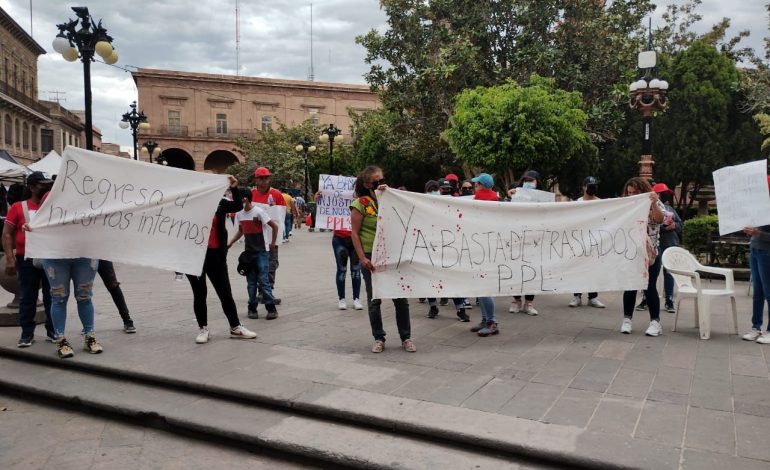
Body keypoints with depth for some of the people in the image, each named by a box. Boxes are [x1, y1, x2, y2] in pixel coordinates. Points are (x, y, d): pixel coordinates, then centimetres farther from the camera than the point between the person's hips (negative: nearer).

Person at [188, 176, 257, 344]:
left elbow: (238, 206, -10)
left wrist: (234, 189, -21)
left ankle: (235, 327, 18)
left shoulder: (219, 202, 2)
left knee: (225, 292, 7)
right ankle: (203, 328, 21)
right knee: (199, 293, 9)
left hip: (215, 254, 2)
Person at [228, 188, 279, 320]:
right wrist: (230, 243, 8)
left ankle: (271, 309, 1)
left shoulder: (258, 212, -14)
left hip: (262, 252, -6)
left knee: (263, 280, -7)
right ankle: (252, 308, 16)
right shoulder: (239, 214, 4)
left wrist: (272, 243, -7)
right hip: (249, 252, 6)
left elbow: (275, 226, -11)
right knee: (251, 282, 7)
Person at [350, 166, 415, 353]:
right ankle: (379, 339, 19)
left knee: (401, 298, 5)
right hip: (372, 256, -3)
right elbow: (355, 233, -6)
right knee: (374, 299, 6)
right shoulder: (361, 204, -4)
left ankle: (406, 337, 17)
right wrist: (362, 258, -14)